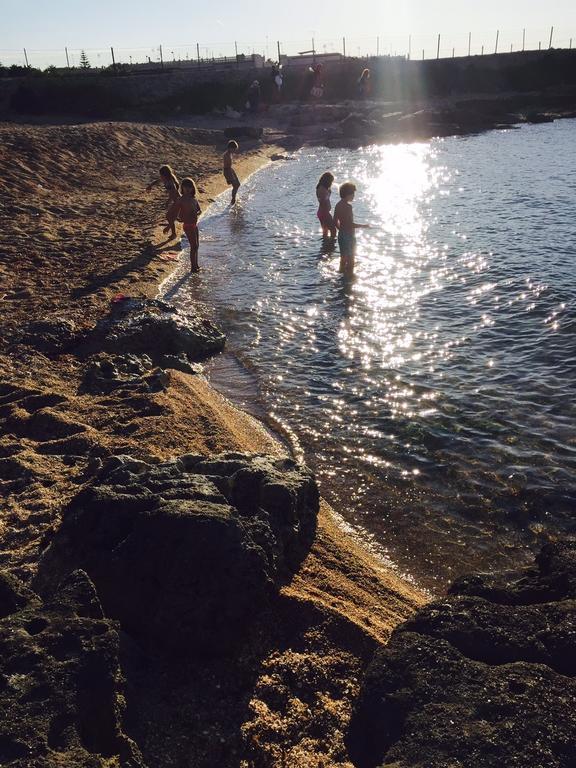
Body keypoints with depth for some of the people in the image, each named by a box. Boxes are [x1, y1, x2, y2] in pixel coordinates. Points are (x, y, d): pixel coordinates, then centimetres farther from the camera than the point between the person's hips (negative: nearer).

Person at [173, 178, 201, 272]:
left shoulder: (193, 198, 5)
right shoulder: (181, 200, -14)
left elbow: (200, 210, 9)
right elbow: (175, 214, -14)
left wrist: (197, 213, -12)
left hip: (194, 224, 8)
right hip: (188, 226, -8)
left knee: (196, 245, 18)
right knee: (194, 246, -5)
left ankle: (195, 265, 32)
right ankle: (193, 267, 4)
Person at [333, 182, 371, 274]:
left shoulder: (338, 205, 5)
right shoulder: (348, 206, -21)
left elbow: (335, 221, 12)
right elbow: (350, 224, -24)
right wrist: (363, 226, -14)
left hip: (341, 234, 9)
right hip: (349, 236, -9)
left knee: (343, 258, 20)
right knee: (351, 259, 4)